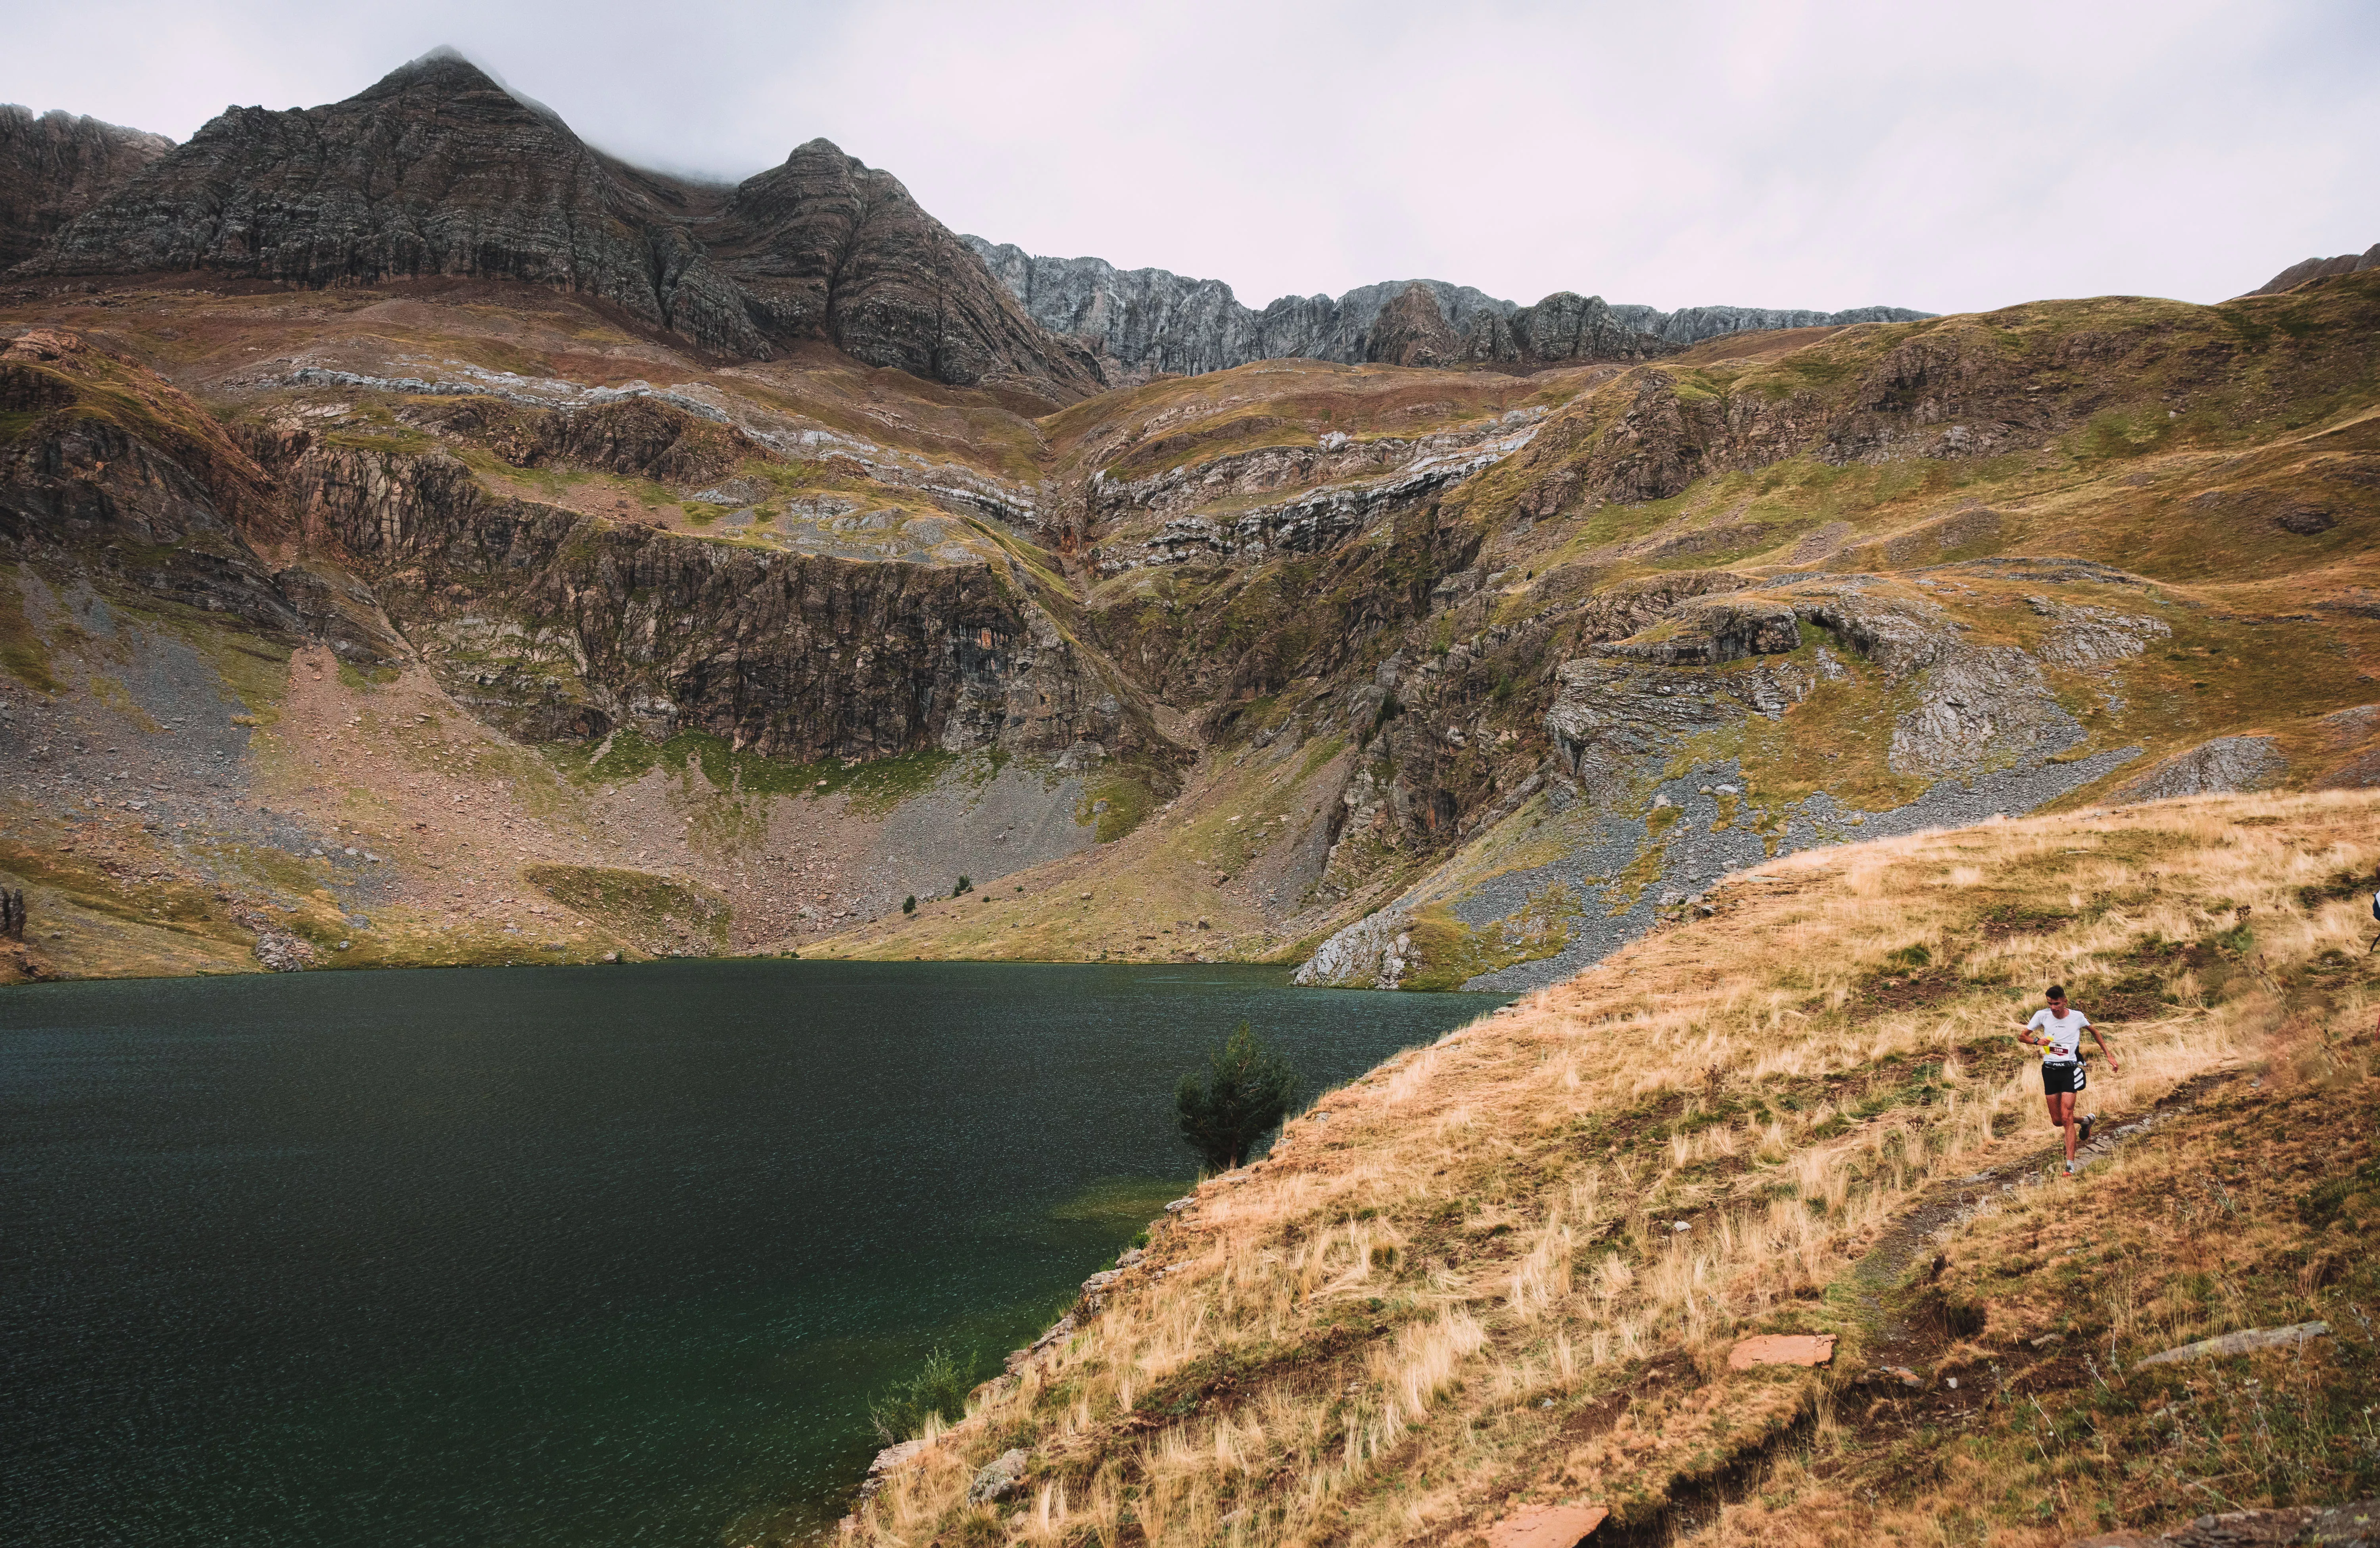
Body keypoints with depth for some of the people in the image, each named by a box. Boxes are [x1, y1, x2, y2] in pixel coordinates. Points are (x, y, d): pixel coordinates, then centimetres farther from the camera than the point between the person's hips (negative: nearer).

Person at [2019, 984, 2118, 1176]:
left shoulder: (2077, 1016, -5)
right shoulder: (2042, 1015, -3)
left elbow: (2094, 1032, 15)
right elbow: (2022, 1036, 5)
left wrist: (2109, 1056, 15)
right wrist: (2037, 1041, -16)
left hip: (2070, 1069, -3)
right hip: (2050, 1070, 3)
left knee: (2066, 1118, -13)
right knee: (2057, 1121, 8)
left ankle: (2071, 1164, -10)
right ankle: (2086, 1121, 39)